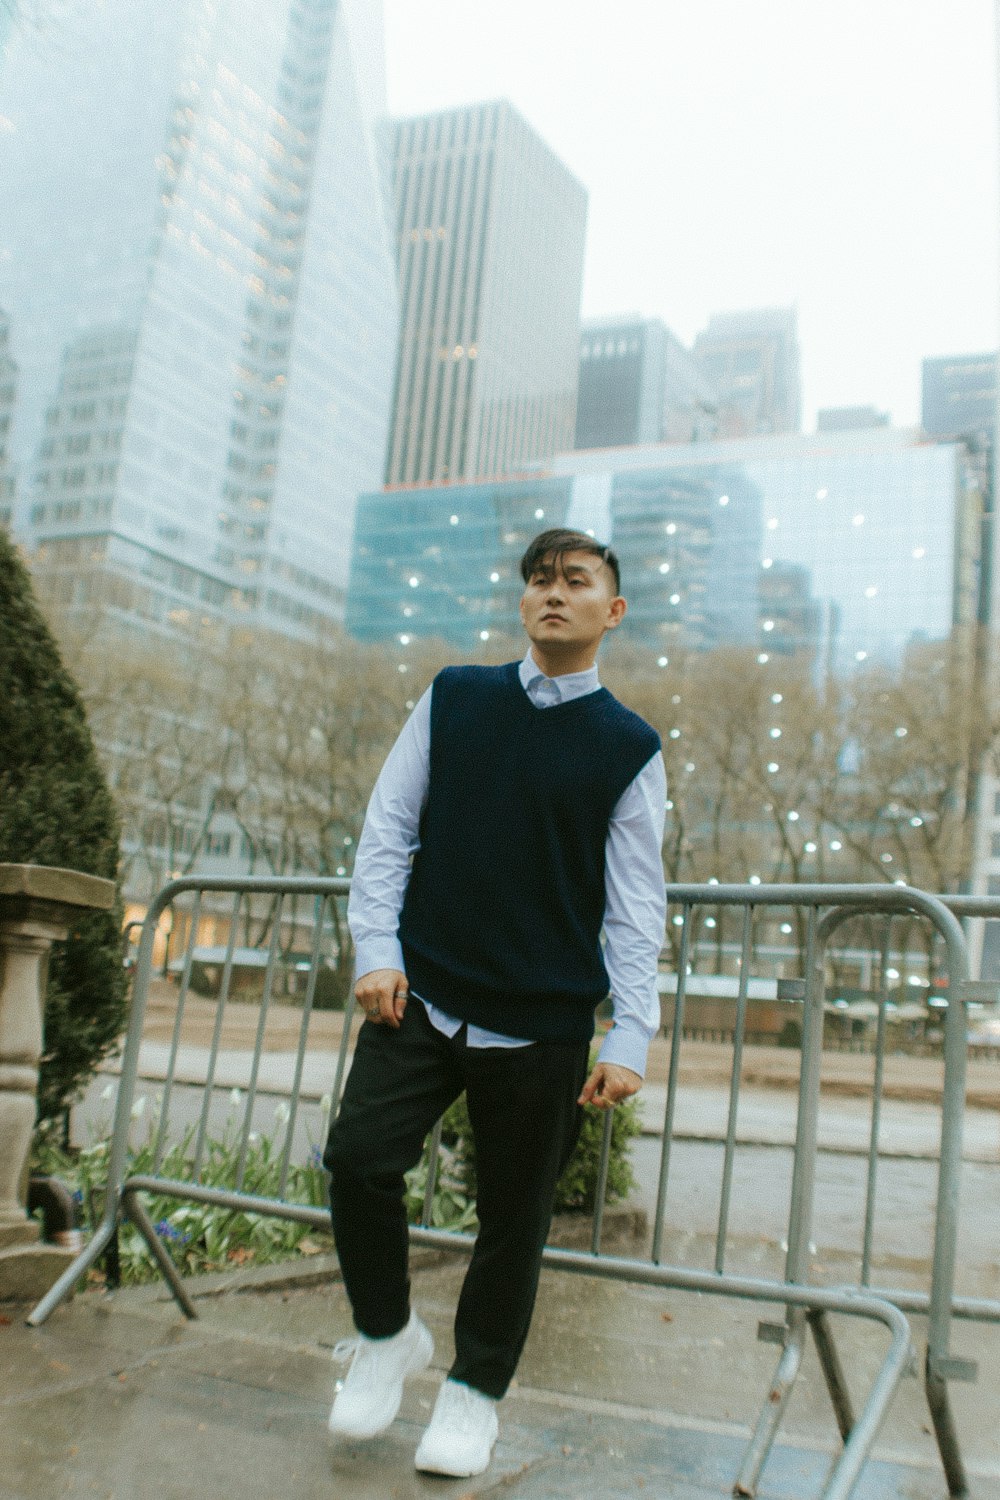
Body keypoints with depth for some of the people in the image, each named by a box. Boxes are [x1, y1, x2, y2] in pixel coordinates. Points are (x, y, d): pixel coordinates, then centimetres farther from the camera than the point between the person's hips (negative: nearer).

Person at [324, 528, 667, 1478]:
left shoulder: (630, 749, 1)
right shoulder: (453, 697, 7)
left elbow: (635, 905, 0)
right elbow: (389, 827, 7)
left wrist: (629, 1039, -6)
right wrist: (377, 949, -3)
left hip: (542, 1021, -1)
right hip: (422, 991, 2)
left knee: (513, 1214, 7)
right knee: (358, 1156, -10)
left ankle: (474, 1389, 31)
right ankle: (385, 1335, 19)